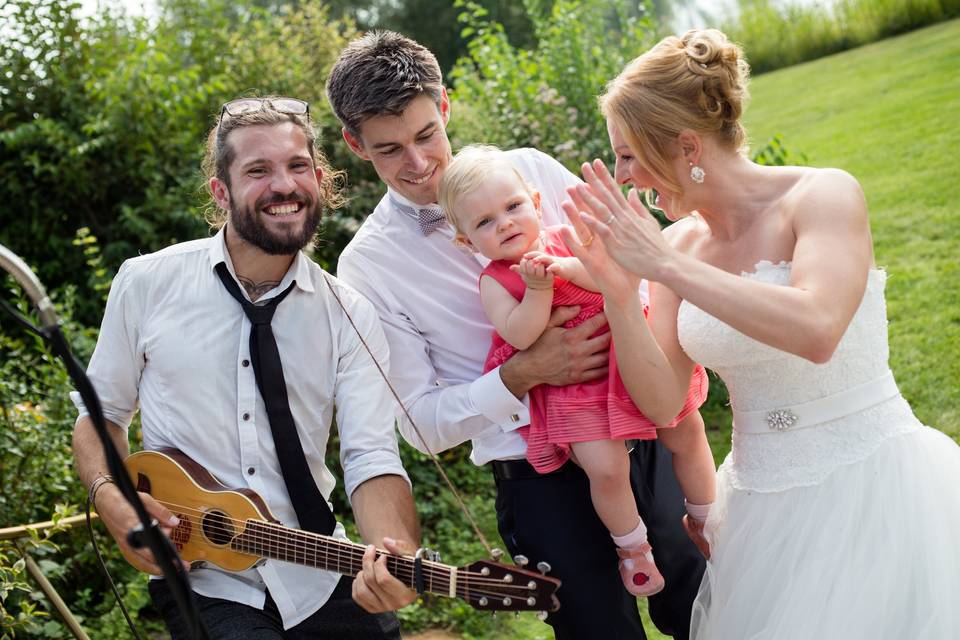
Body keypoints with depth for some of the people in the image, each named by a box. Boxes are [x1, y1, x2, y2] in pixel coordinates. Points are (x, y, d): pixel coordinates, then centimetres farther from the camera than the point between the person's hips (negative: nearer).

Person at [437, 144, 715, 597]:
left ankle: (708, 520, 34)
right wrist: (538, 288, -25)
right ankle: (632, 548, 12)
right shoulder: (494, 282, -6)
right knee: (607, 468, -17)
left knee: (687, 433, 8)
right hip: (568, 389, -3)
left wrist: (566, 267, -23)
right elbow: (519, 336, -20)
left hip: (625, 358, 3)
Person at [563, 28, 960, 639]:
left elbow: (816, 331, -32)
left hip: (873, 489, -5)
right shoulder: (678, 245, 1)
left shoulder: (824, 194, -13)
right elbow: (663, 400, -3)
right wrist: (620, 294, -17)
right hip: (766, 504, 5)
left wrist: (665, 266, -28)